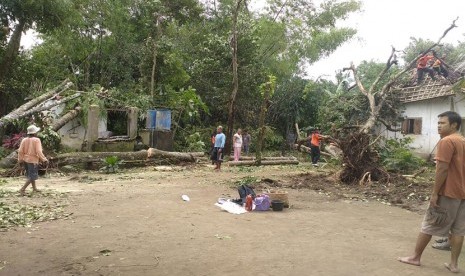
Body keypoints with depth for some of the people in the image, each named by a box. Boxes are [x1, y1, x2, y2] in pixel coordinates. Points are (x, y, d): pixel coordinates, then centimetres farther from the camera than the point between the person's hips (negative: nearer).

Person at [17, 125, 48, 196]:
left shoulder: (24, 140, 1)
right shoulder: (36, 140, -15)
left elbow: (20, 151, 0)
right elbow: (39, 151, -19)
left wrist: (20, 159, 10)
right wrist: (44, 159, -10)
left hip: (25, 160, 7)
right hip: (33, 160, -7)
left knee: (30, 174, 21)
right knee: (32, 176, 1)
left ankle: (34, 188, 33)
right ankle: (23, 189, -7)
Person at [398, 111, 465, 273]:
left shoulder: (446, 141, -15)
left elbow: (442, 169, -20)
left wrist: (434, 193, -17)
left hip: (448, 192, -8)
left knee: (428, 226, 3)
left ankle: (415, 257, 12)